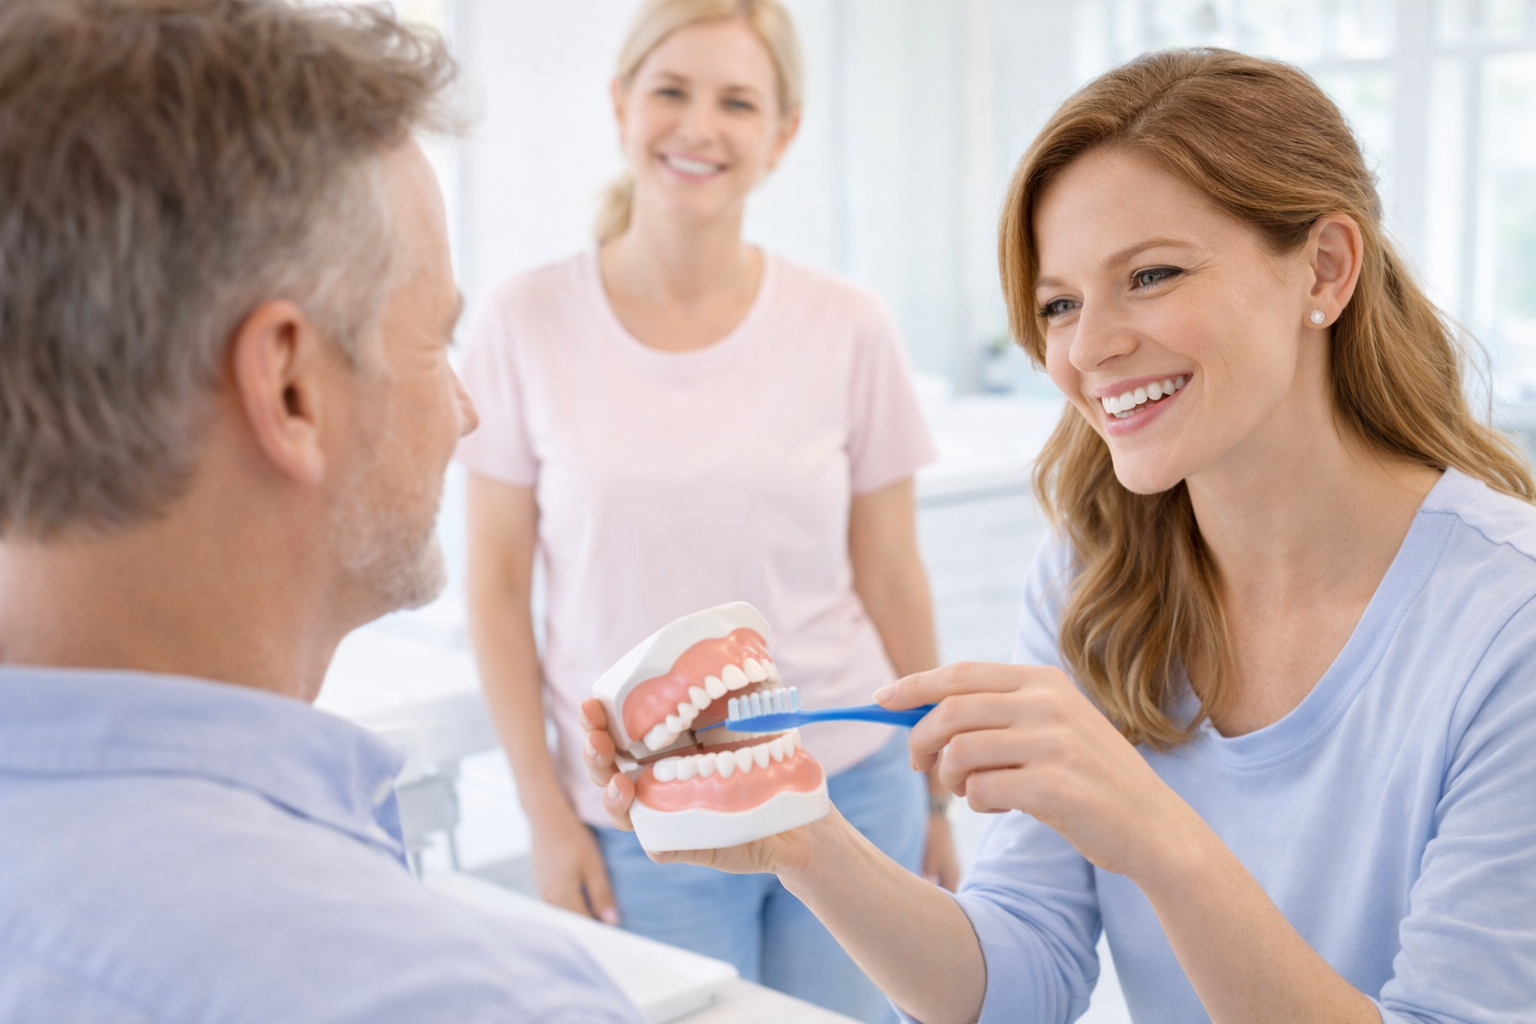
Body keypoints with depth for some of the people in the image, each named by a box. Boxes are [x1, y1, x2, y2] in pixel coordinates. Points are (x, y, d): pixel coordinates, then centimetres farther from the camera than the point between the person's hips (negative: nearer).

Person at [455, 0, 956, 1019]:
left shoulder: (848, 330, -2)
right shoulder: (529, 322, -5)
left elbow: (893, 585, 5)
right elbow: (498, 589, 0)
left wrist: (935, 799, 10)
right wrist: (545, 810, -2)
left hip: (847, 792, 1)